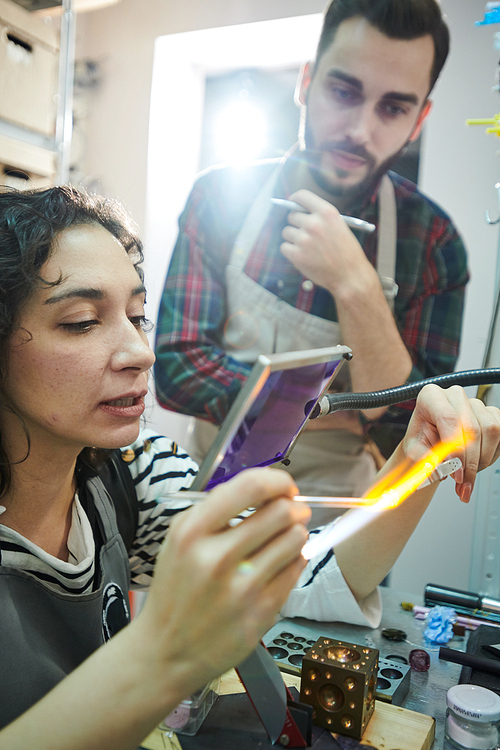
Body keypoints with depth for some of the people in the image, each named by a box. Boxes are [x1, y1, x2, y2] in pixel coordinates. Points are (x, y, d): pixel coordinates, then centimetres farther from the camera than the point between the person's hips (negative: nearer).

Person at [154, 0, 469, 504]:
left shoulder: (433, 241, -10)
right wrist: (348, 416, -16)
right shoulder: (220, 196, -8)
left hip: (333, 513, 0)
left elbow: (416, 446, -14)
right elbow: (176, 367, -12)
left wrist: (355, 286, -26)